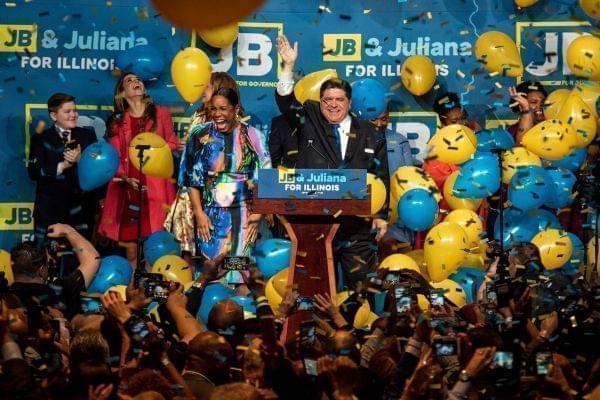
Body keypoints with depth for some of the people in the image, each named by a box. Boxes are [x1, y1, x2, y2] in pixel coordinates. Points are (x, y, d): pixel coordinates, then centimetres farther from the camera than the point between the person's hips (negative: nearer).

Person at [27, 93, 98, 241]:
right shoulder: (41, 139, 5)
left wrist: (80, 160, -15)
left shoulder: (87, 136, 12)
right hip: (51, 209, -2)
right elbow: (34, 172, -6)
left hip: (82, 208, 2)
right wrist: (62, 166, -18)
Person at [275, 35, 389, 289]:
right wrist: (288, 66, -14)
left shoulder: (368, 134, 9)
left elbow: (380, 177, 9)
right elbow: (285, 101, -5)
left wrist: (380, 216, 4)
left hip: (357, 225, 0)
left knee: (359, 282, 1)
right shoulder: (309, 123, 9)